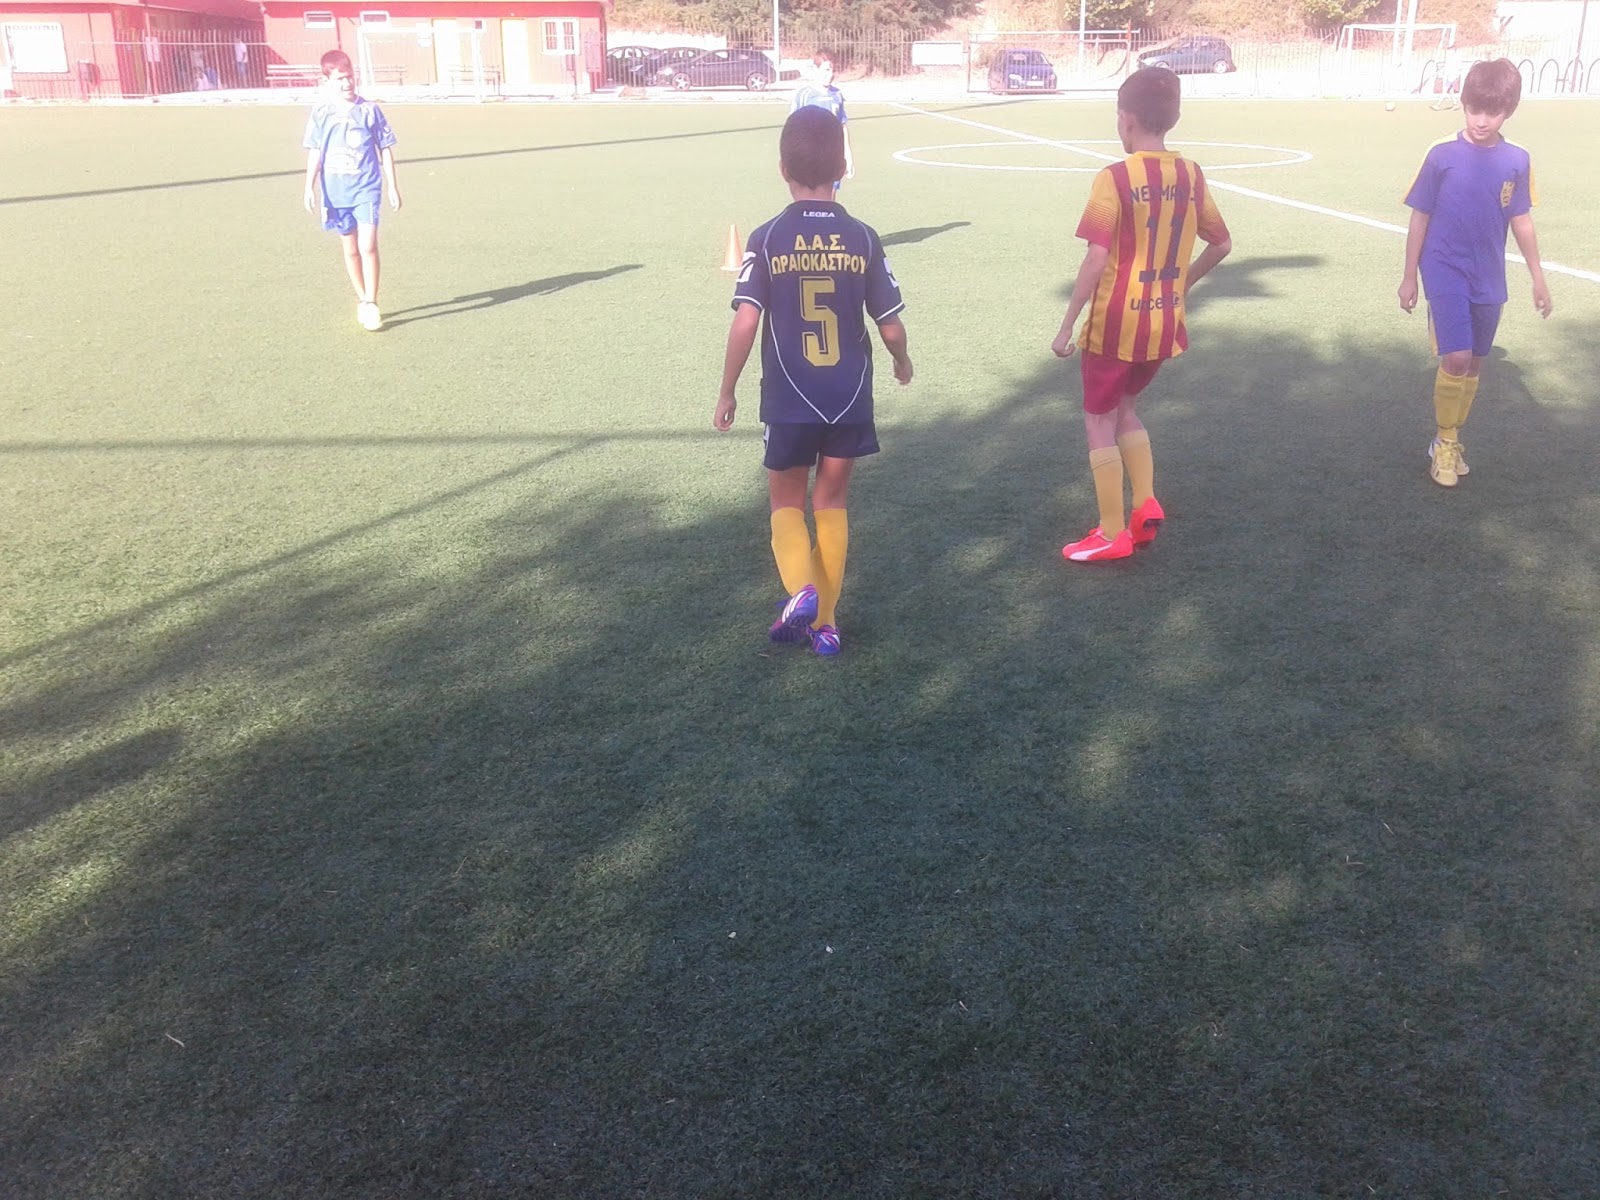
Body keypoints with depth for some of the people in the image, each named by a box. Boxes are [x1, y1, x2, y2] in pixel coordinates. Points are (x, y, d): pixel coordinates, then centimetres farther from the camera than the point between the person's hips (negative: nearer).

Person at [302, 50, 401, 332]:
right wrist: (309, 187, -4)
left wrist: (393, 187, 5)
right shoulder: (320, 114, 0)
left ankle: (371, 304, -6)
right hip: (336, 192, 2)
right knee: (350, 250, 11)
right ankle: (362, 299, 25)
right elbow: (314, 153, 3)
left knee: (368, 246, -14)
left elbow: (385, 149, 4)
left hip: (367, 189, -2)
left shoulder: (370, 110, -1)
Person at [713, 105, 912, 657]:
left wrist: (727, 393, -1)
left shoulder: (767, 240, -8)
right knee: (831, 503, 16)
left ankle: (801, 588, -9)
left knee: (787, 503, 17)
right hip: (850, 399, 2)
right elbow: (890, 325, 0)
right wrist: (902, 362, 21)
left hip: (789, 402, -1)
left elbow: (745, 322, -13)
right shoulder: (862, 239, -3)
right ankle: (825, 620, 19)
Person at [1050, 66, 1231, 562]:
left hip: (1116, 325, -6)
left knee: (1099, 422, 8)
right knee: (1124, 409, 25)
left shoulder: (1115, 179, -16)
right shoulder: (1191, 175, 3)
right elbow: (1222, 244, 11)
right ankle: (1145, 506, 16)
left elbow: (1097, 259, -20)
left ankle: (1113, 535, 12)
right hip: (1165, 325, 6)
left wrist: (1067, 327, -14)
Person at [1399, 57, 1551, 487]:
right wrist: (1409, 276, 0)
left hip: (1489, 281, 4)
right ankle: (1444, 442, 5)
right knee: (1456, 358, -15)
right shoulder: (1442, 154, -10)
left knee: (1474, 363, 11)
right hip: (1446, 274, -4)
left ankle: (1451, 439, 28)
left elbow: (1521, 220, 9)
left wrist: (1538, 277, 13)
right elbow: (1420, 218, -3)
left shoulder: (1516, 160, -1)